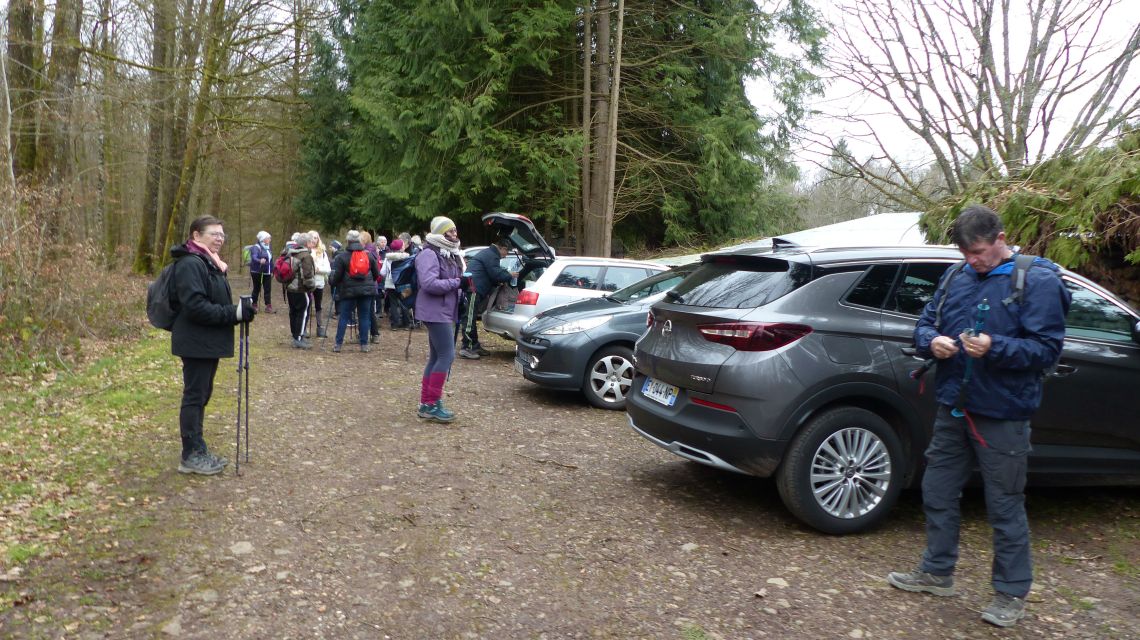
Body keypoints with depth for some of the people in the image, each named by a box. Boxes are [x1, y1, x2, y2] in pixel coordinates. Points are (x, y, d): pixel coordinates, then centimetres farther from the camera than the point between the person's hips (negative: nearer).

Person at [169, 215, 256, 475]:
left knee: (201, 395, 15)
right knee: (194, 396, -2)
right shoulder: (190, 264, -17)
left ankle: (197, 450, 25)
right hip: (196, 343, -10)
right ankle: (191, 455, 7)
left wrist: (240, 309, 3)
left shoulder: (210, 262, 16)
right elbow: (195, 306, -25)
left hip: (208, 342, 10)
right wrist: (235, 313, -24)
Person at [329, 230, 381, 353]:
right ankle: (364, 344, 7)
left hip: (348, 291, -2)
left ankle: (338, 344, 6)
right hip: (367, 290, 2)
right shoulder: (369, 255, 6)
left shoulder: (341, 256, -4)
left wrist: (331, 281, 15)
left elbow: (336, 276, -5)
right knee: (364, 316, 7)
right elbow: (376, 273, 12)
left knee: (344, 316, 5)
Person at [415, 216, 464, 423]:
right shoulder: (429, 254, -14)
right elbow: (429, 283, -26)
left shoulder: (451, 254, 16)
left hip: (445, 312, 10)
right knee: (447, 355, -12)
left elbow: (455, 279, 24)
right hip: (435, 312, -10)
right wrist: (456, 282, -18)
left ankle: (426, 404, 21)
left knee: (436, 358, 13)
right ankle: (432, 404, -6)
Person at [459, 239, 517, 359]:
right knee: (470, 319, -10)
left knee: (471, 318, 14)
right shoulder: (491, 256, -8)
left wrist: (506, 274, 18)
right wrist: (510, 276, 1)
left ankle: (475, 346, 22)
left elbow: (491, 275, 30)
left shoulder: (488, 253, 26)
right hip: (473, 289, -11)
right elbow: (496, 274, -14)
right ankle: (466, 348, -10)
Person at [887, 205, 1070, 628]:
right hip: (953, 408, 6)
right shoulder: (956, 277, 7)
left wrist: (994, 347, -28)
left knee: (1005, 506, 5)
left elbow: (1047, 349, -14)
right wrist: (931, 341, -10)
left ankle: (1012, 594, 22)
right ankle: (937, 573, 32)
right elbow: (924, 323, 13)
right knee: (938, 493, 15)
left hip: (1002, 416, -6)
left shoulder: (1038, 281, -9)